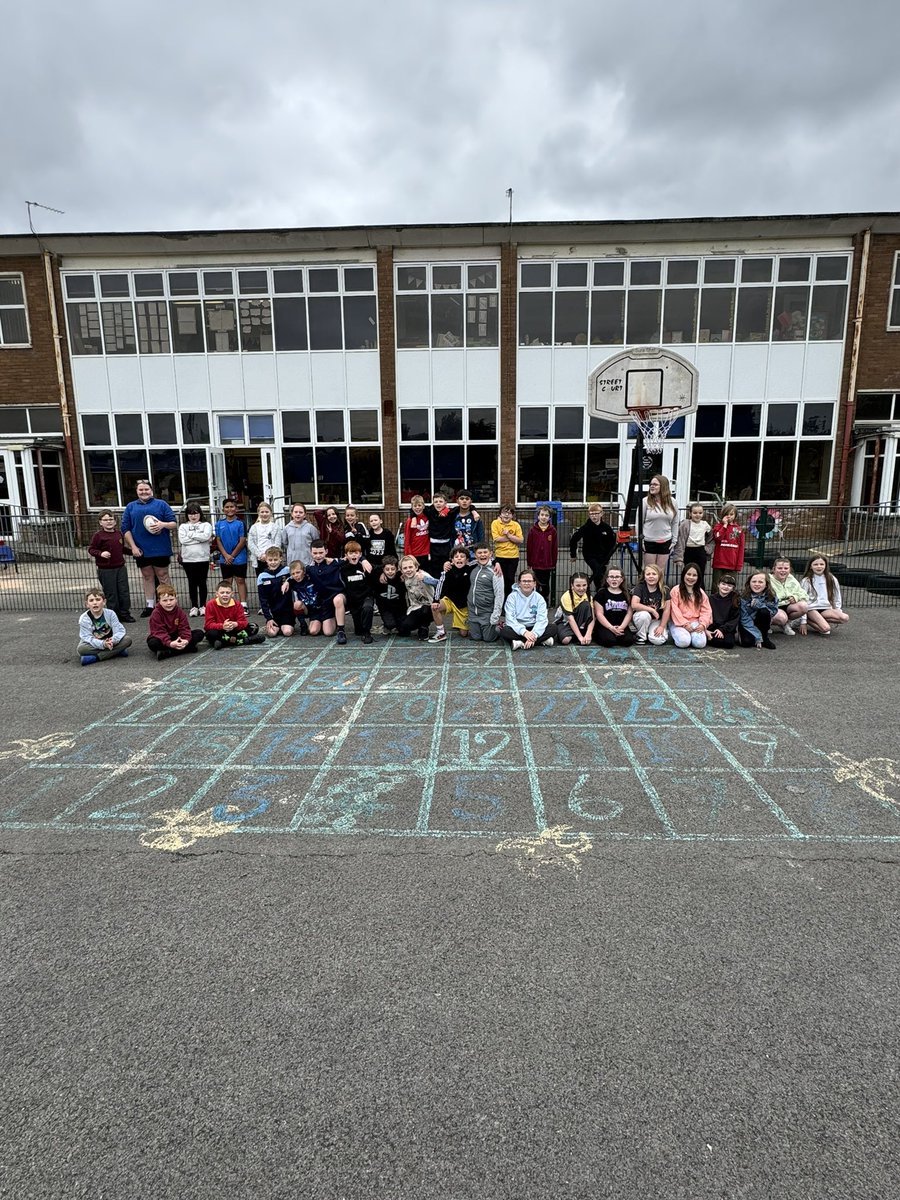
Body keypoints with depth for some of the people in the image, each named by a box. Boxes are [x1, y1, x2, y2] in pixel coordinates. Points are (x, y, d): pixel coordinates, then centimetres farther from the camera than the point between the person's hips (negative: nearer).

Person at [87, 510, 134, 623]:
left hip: (120, 567, 5)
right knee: (111, 594, 4)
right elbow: (91, 549, -6)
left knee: (124, 592, 8)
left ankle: (125, 614, 20)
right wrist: (101, 553, -23)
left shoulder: (119, 533, 6)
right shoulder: (98, 535, -9)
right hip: (106, 570, -4)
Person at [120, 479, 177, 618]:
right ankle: (149, 605, 18)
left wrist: (163, 524, -19)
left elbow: (174, 523, 2)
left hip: (160, 549, -2)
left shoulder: (161, 504, 4)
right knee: (147, 577, 11)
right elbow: (126, 529, 7)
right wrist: (133, 547, -3)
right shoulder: (131, 507, 9)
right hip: (141, 550, 3)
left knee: (163, 576, 2)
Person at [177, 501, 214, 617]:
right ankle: (194, 606, 13)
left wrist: (191, 534, -8)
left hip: (203, 559, -1)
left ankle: (203, 606, 14)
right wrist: (200, 538, -9)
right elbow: (183, 540, -9)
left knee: (202, 583, 5)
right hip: (188, 559, 1)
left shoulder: (206, 525, 5)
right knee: (192, 583, 7)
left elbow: (206, 536, -15)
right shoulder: (183, 526, 8)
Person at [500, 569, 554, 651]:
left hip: (533, 628, 2)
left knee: (553, 628, -21)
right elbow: (510, 619, -16)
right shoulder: (512, 597, -4)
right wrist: (524, 632, -30)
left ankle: (521, 643, -26)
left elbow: (542, 619, -12)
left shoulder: (539, 598, 0)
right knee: (504, 631, -32)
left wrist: (534, 634, -29)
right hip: (517, 629, -2)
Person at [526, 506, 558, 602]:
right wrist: (529, 563, 0)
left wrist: (554, 563, 1)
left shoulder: (552, 530, -1)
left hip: (548, 564, 1)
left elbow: (555, 548, 1)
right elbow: (528, 547, 0)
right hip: (536, 563, -1)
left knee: (546, 586, 11)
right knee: (538, 585, 3)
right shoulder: (533, 530, -3)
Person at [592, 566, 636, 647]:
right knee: (609, 641, -31)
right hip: (604, 626, -3)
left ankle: (617, 635, 6)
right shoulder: (601, 593, 1)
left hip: (622, 626, 3)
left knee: (629, 641, -25)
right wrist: (611, 628, -16)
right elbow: (599, 614, -5)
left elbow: (629, 613, 5)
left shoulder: (627, 594, 12)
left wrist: (621, 627, -12)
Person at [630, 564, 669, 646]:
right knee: (644, 614, -37)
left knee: (658, 640, -25)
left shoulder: (663, 590, -7)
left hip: (656, 620, 1)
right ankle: (641, 635, -10)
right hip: (641, 618, -1)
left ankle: (650, 631, 12)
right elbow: (634, 605, -26)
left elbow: (666, 610, -5)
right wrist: (652, 610, -26)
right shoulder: (640, 587, -13)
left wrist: (662, 626, -11)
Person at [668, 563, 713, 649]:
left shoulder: (701, 593, 11)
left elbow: (706, 610, 5)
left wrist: (702, 624, -12)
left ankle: (693, 634, 10)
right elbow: (674, 610, -8)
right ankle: (677, 634, 7)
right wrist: (684, 624, -15)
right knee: (684, 642, -29)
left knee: (700, 643, -24)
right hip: (679, 623, -3)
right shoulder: (676, 590, -2)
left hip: (695, 622, 3)